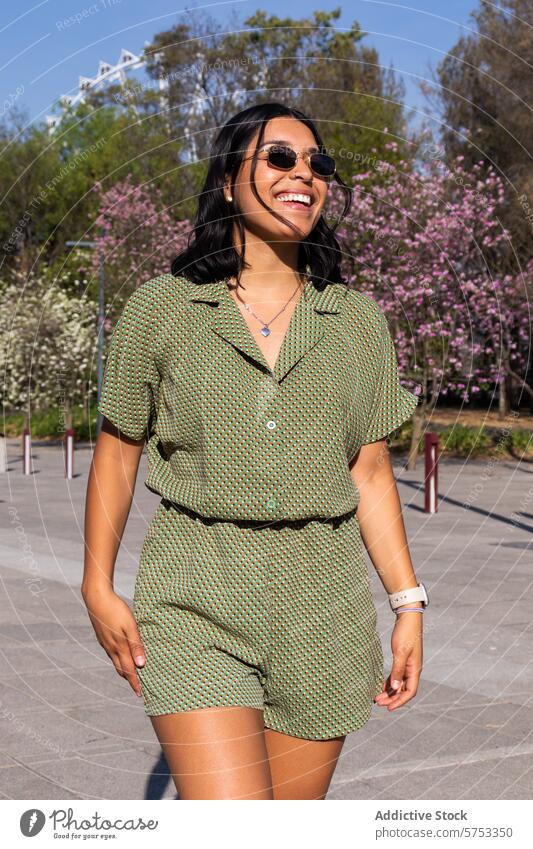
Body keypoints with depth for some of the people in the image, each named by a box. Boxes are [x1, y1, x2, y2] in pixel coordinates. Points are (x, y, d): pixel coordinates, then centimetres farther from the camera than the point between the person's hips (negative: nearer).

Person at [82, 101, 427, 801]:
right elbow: (117, 452, 9)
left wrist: (409, 603, 5)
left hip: (323, 610, 3)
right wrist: (98, 588, 5)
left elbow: (370, 473, 10)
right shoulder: (160, 308, 1)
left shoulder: (358, 319, 7)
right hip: (195, 605, -2)